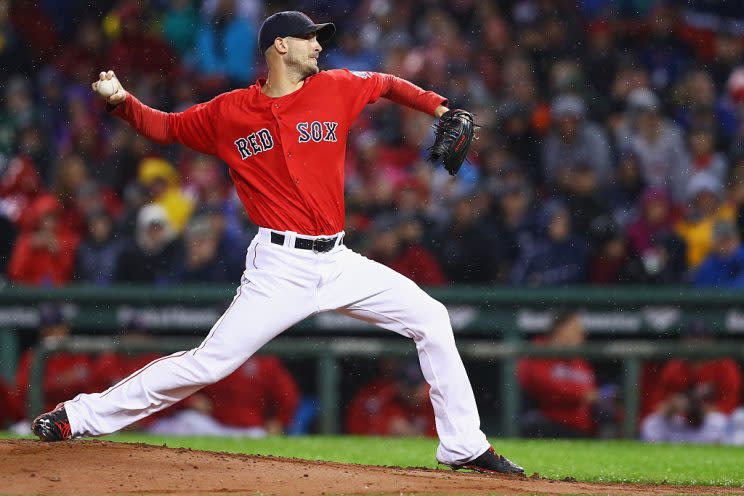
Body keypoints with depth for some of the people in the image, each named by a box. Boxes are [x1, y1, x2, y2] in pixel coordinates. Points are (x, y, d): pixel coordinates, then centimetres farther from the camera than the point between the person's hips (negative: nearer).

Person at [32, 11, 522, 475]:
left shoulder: (336, 88, 6)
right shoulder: (228, 112, 0)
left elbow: (386, 83, 23)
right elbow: (164, 127, 11)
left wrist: (439, 108, 12)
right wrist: (122, 101, -6)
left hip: (339, 263, 4)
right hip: (280, 268, -4)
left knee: (431, 319, 1)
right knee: (211, 361, -12)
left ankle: (464, 447, 11)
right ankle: (80, 416, -5)